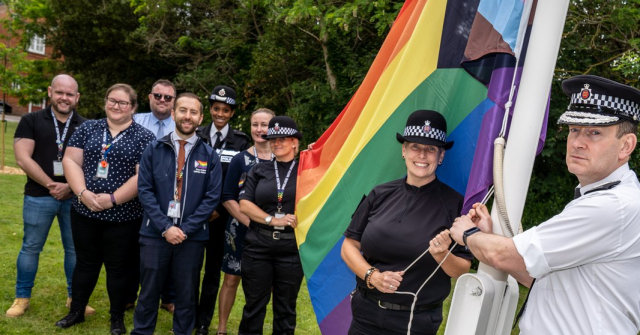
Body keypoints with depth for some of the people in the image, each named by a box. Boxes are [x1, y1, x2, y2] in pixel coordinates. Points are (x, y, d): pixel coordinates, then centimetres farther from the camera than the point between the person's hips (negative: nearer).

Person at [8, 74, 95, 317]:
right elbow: (23, 159, -6)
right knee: (31, 247, 7)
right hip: (39, 196, -1)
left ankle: (75, 297, 21)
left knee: (75, 248, 8)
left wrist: (70, 187, -11)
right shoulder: (31, 121, 2)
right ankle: (22, 298, 23)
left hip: (74, 197, 2)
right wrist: (50, 185, -13)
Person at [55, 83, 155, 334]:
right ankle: (76, 311, 34)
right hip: (85, 211, 3)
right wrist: (83, 193, -13)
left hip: (123, 216, -3)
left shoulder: (144, 137, -4)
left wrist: (113, 199, -17)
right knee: (85, 263, 16)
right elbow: (71, 161, 1)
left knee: (117, 267, 9)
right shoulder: (88, 128, 7)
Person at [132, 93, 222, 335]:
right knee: (149, 293, 11)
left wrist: (186, 229, -11)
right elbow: (144, 190, -3)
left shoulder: (209, 156, 2)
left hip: (192, 236, 0)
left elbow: (212, 197, -3)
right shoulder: (154, 149, 2)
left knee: (186, 295, 11)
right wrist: (165, 227, -12)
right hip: (155, 233, 0)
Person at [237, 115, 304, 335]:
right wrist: (272, 220, -11)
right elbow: (244, 204, -2)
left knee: (285, 308, 11)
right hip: (258, 246, 1)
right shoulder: (259, 171, 8)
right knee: (254, 306, 10)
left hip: (292, 249, -1)